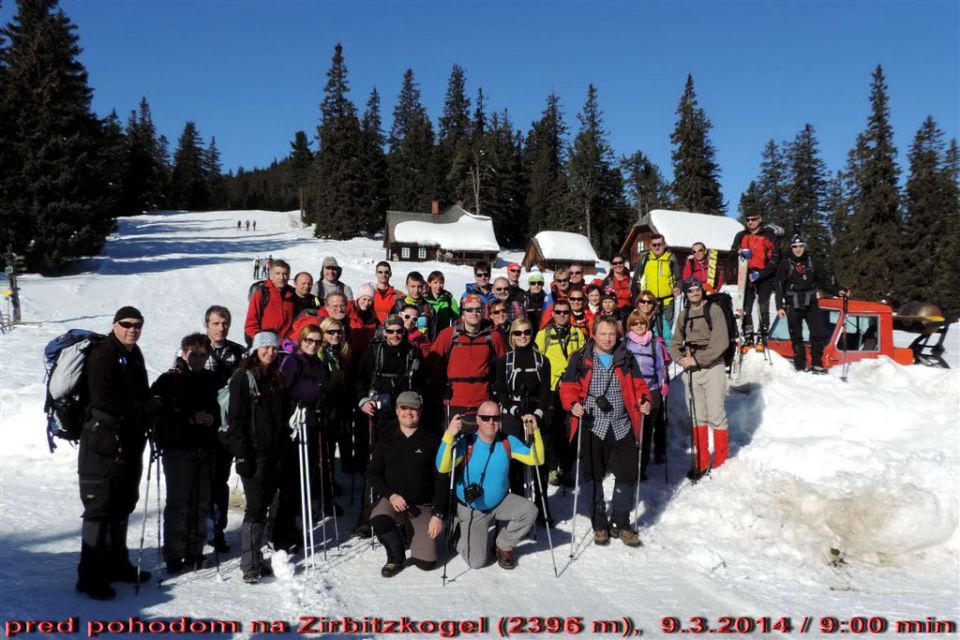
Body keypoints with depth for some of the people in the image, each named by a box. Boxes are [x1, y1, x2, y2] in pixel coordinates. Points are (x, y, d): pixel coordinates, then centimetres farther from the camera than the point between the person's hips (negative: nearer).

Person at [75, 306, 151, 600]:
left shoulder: (133, 354, 15)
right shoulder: (104, 354, -12)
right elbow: (103, 399, -22)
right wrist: (142, 409, -19)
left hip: (130, 441, 9)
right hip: (104, 442, -9)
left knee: (122, 506, 17)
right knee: (100, 508, -5)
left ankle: (116, 564, 29)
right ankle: (90, 576, 3)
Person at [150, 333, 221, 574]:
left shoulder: (212, 380, 10)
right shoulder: (168, 380, -2)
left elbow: (220, 410, 20)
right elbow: (157, 412, -12)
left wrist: (212, 419, -2)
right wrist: (191, 418, -16)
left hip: (205, 450, 4)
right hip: (178, 448, -4)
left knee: (201, 503, 8)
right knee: (178, 503, -2)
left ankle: (194, 552, 19)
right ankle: (174, 556, 6)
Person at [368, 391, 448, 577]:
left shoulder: (431, 441, -1)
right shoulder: (385, 441, 6)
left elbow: (441, 480, -3)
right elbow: (373, 474, 4)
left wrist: (438, 514, -12)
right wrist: (390, 494, -14)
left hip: (423, 506, -1)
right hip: (392, 501, 1)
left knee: (427, 562, -12)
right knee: (379, 521, -34)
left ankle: (412, 533, 22)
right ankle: (396, 557, -1)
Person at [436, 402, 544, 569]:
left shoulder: (508, 442, -9)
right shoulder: (466, 443, -21)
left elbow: (535, 460, -12)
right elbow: (443, 468, -33)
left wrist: (535, 432, -25)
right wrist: (449, 436, -44)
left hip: (502, 502, 3)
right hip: (472, 509, -3)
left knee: (529, 511, -24)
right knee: (476, 562, -8)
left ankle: (504, 546, 5)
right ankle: (464, 536, 28)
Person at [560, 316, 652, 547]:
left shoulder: (626, 359, 11)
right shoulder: (581, 359, 2)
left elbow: (638, 385, 11)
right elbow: (568, 386, 0)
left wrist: (644, 401, -9)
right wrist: (573, 404, -18)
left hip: (622, 427, 2)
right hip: (592, 427, -2)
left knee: (627, 475, 2)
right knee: (593, 477, 6)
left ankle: (621, 523, 19)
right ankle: (600, 524, 22)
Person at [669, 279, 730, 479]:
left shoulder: (714, 310, -4)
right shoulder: (684, 315, 12)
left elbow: (721, 342, -13)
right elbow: (675, 342, 14)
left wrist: (697, 359, -16)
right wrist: (680, 359, -6)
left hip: (712, 368, -5)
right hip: (690, 370, 5)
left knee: (716, 416, -2)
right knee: (697, 416, 8)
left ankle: (721, 462, 8)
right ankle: (702, 461, 17)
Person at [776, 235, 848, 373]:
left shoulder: (813, 263, 10)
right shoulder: (785, 265, 4)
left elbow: (825, 281, 13)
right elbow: (779, 287, 1)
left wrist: (838, 291, -3)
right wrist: (780, 306, -5)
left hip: (811, 304, 1)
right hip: (793, 305, -1)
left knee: (820, 333, -9)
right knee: (796, 337, 1)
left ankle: (817, 364, 2)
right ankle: (800, 367, 8)